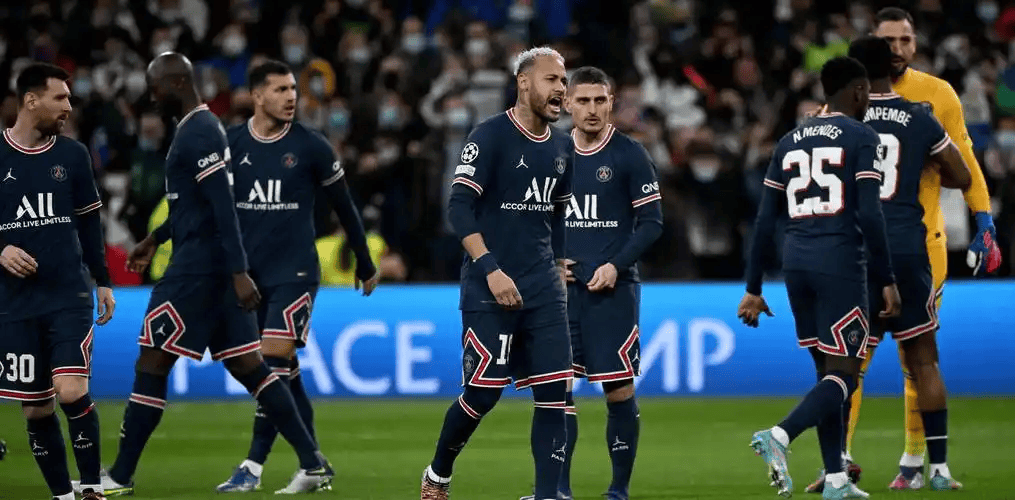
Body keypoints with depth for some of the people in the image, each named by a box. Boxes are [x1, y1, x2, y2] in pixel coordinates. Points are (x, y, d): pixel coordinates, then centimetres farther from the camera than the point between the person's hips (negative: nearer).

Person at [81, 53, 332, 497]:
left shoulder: (198, 133, -15)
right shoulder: (201, 128, 17)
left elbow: (222, 206, -22)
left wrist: (239, 272, -26)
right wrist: (156, 239, 34)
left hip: (198, 268, -10)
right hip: (221, 269, 10)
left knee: (150, 367, -4)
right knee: (248, 366, 8)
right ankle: (313, 464, 5)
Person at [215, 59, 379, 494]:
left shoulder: (311, 147, -3)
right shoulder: (230, 144, 2)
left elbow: (343, 207, 7)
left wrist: (365, 264, 13)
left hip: (295, 272, -3)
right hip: (250, 273, 3)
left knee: (275, 360, -14)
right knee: (285, 373, 7)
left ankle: (254, 466, -13)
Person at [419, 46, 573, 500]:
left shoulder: (561, 148, 12)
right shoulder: (490, 136, -9)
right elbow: (460, 208, -15)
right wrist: (491, 269, -22)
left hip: (543, 292, 6)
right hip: (489, 290, -6)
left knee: (553, 393, -3)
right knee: (482, 394, -6)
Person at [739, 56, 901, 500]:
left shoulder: (789, 142, 15)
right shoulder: (861, 138, -3)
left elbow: (765, 221, 12)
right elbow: (869, 214, -12)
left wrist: (753, 289, 15)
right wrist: (887, 280, -7)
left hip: (796, 262, 6)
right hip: (840, 262, -6)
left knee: (826, 368, 14)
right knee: (843, 375, -4)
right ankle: (779, 436, -27)